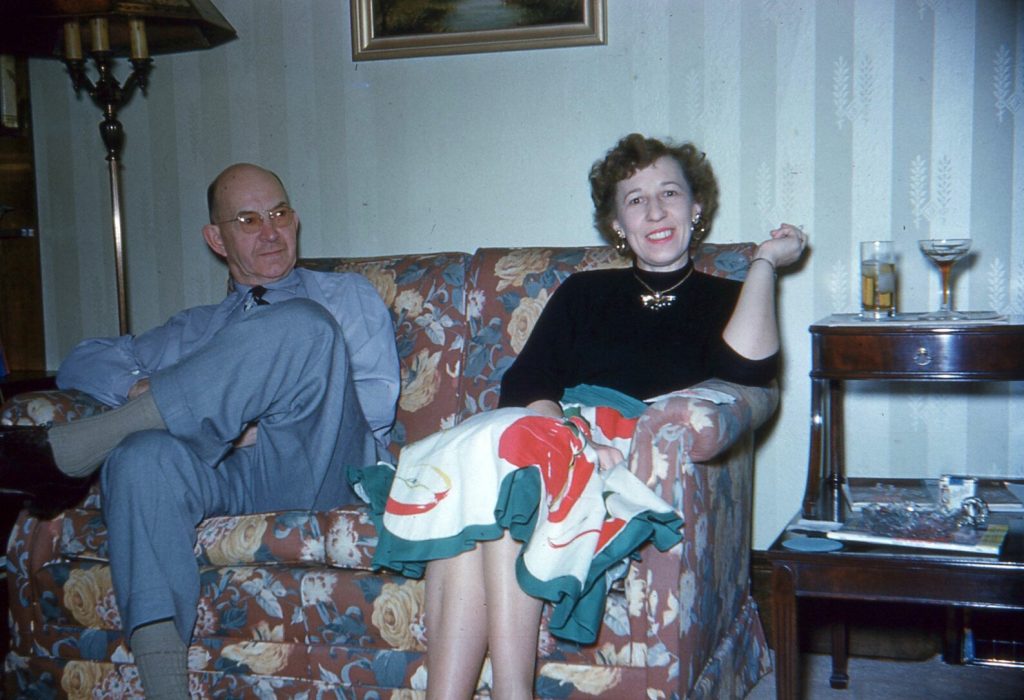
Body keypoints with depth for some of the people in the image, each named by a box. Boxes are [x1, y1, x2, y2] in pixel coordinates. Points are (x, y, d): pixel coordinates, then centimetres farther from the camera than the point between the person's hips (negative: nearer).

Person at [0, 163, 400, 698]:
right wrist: (146, 391, -1)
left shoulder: (347, 296, 23)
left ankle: (64, 452, -26)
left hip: (319, 468, -2)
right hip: (233, 478, 3)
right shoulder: (196, 328, 32)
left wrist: (256, 425, -4)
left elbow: (378, 403, 7)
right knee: (143, 455, -32)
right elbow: (84, 363, 23)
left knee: (301, 325, -29)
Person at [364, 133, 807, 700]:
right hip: (552, 437, 3)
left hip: (638, 466, -3)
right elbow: (522, 384, 9)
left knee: (506, 448, -33)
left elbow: (748, 367, -5)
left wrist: (766, 260, 6)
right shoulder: (583, 293, 26)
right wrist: (564, 430, -13)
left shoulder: (724, 300, 20)